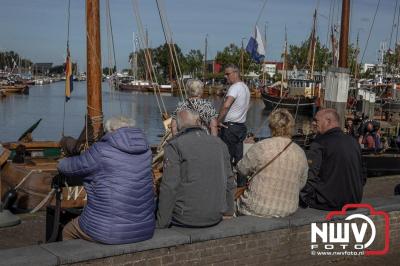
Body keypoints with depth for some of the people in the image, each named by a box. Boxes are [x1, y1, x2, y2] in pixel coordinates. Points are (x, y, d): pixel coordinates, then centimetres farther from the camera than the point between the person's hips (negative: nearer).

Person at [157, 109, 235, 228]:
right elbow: (230, 183, 11)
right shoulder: (220, 144, 7)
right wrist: (228, 212, 24)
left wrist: (162, 223, -6)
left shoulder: (174, 146, -8)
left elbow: (169, 188, -13)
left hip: (185, 219, -5)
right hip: (215, 218, 5)